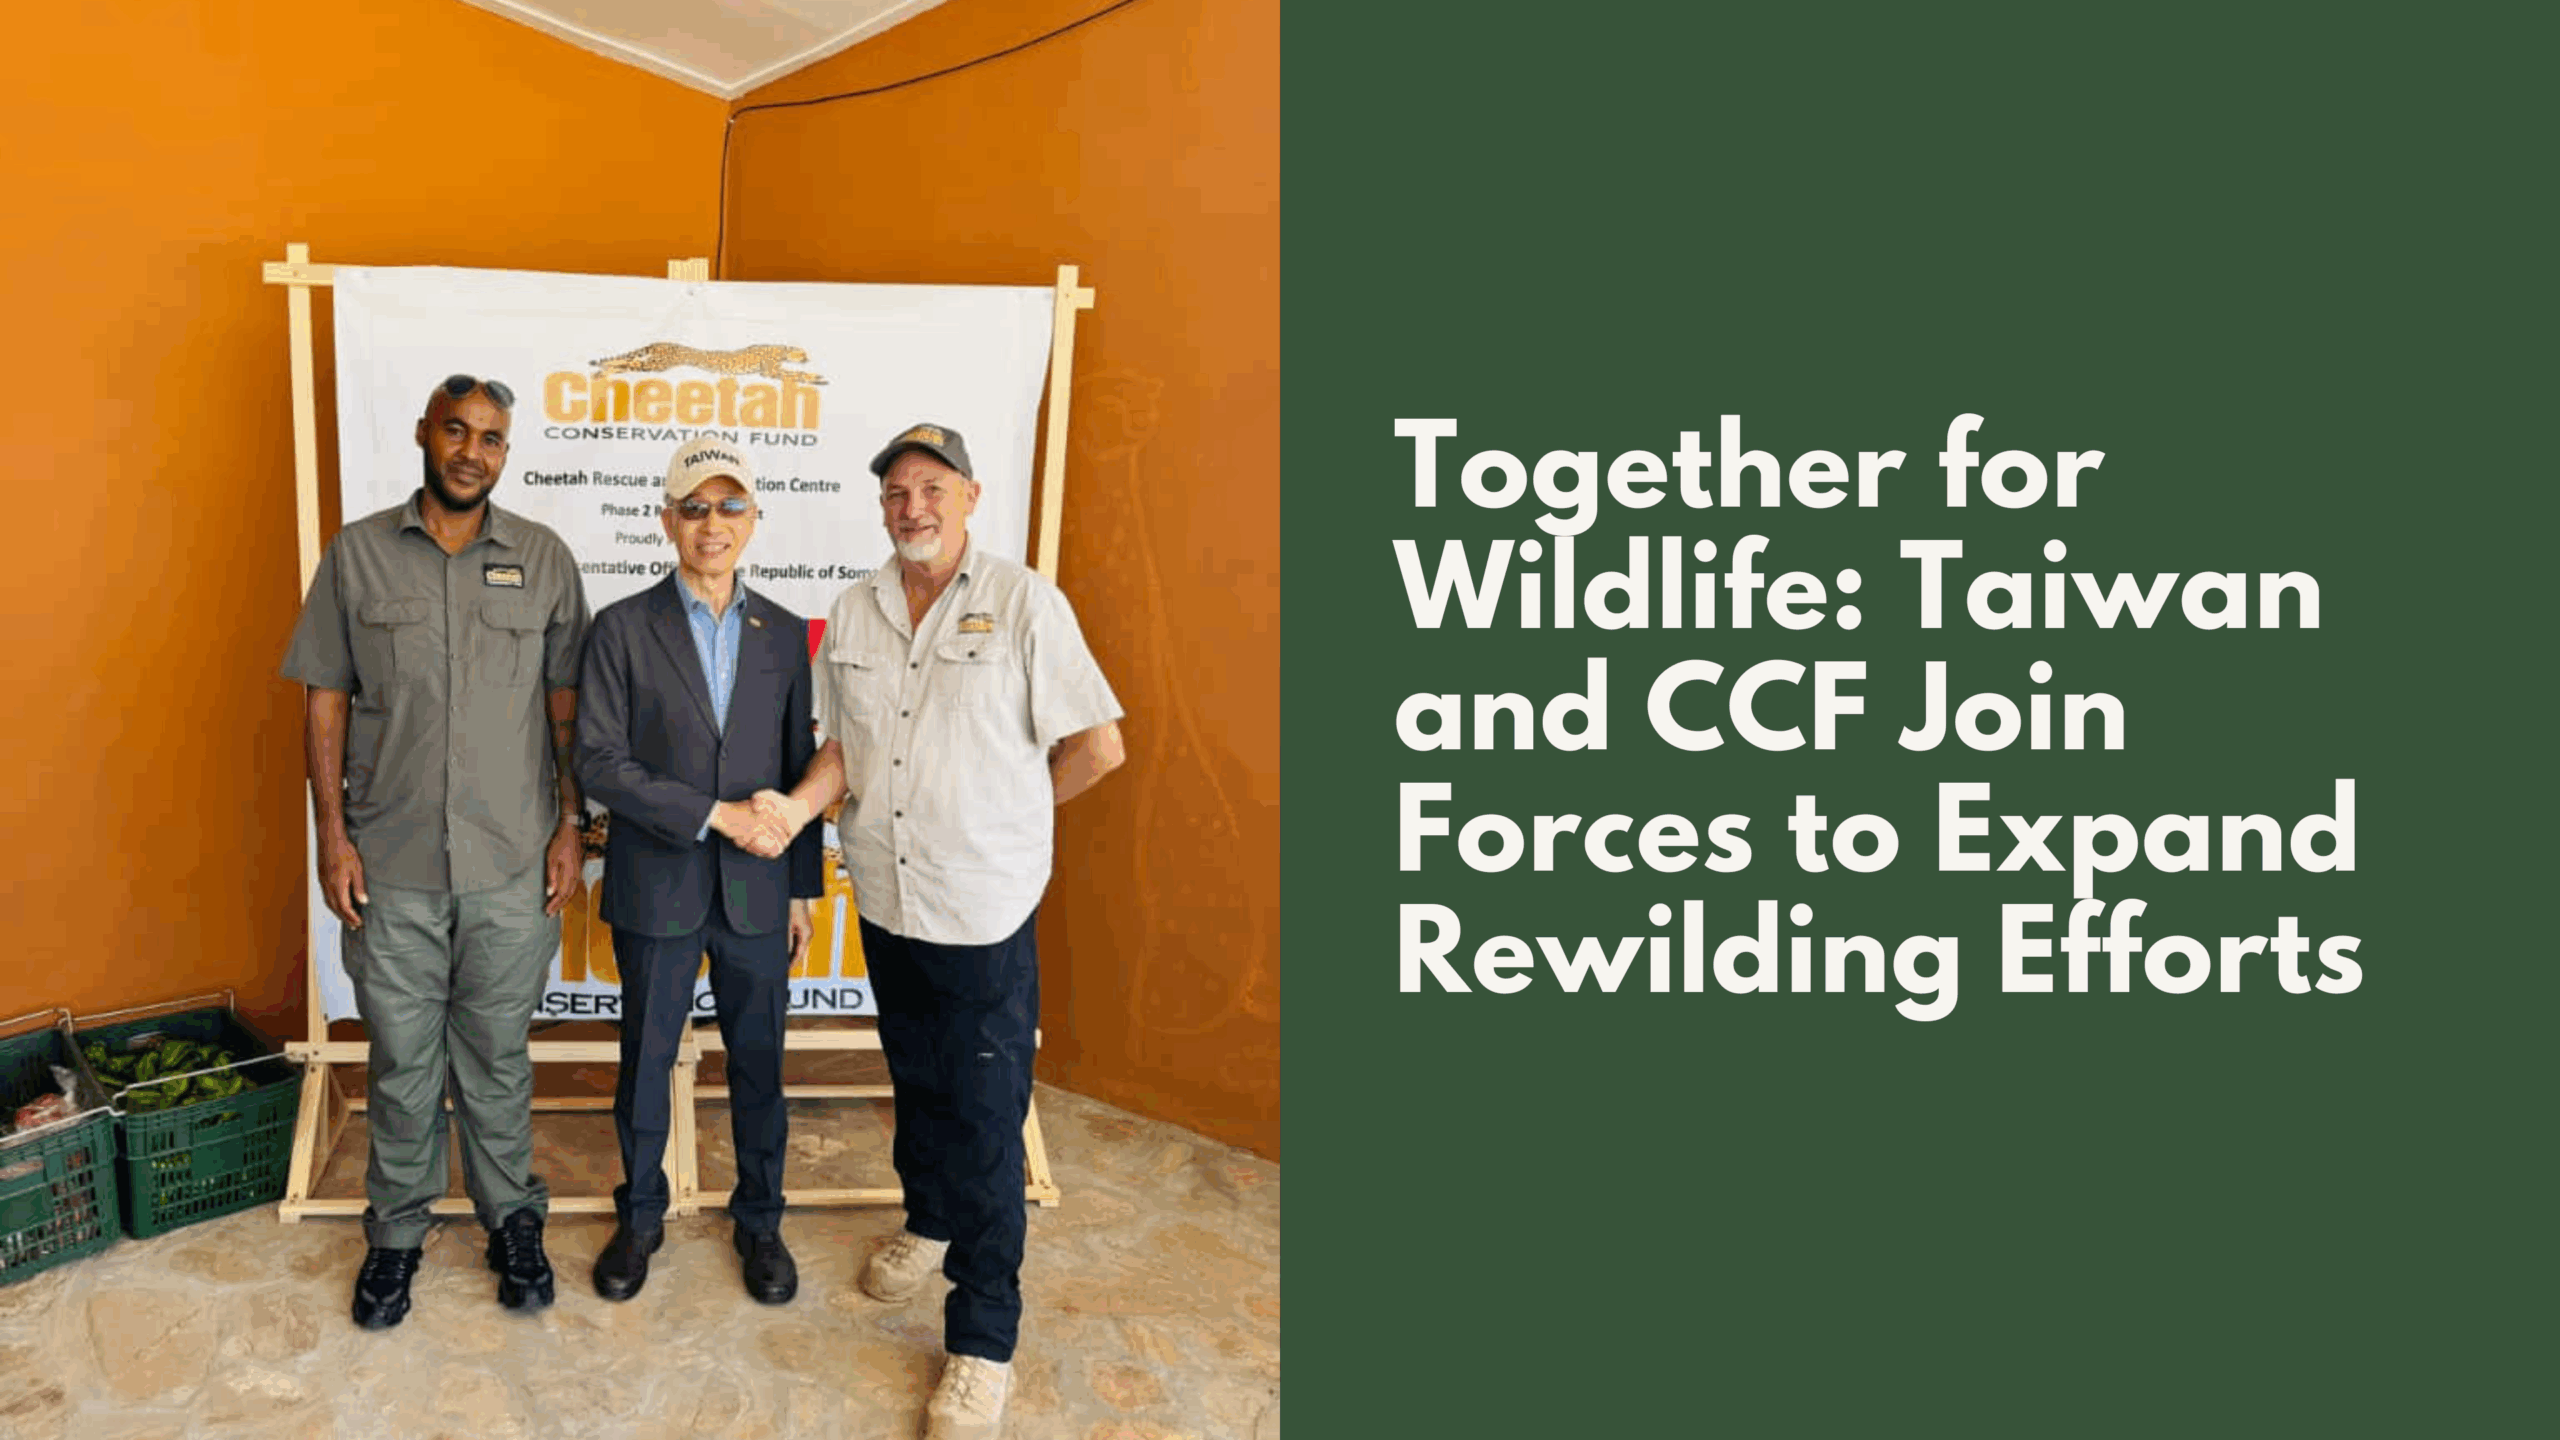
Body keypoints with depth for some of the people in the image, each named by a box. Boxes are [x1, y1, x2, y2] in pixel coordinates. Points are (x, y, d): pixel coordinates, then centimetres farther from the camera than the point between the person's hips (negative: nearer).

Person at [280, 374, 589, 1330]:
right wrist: (332, 834, -3)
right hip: (390, 864, 0)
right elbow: (326, 700, 3)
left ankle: (512, 1222, 29)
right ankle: (397, 1232, 31)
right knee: (400, 1061, 12)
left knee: (496, 1056, 12)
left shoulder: (544, 559, 1)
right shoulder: (358, 554, 1)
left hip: (511, 865, 0)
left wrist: (570, 824, 0)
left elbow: (566, 703, 4)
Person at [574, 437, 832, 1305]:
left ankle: (759, 1221, 31)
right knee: (644, 1063, 13)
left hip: (756, 892, 2)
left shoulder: (784, 635, 4)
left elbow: (799, 771, 7)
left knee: (759, 1064, 12)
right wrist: (715, 814, -18)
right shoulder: (624, 629, -4)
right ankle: (640, 1217, 35)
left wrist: (802, 890, 6)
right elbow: (599, 763, -11)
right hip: (656, 889, -1)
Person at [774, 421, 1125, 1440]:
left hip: (985, 909, -5)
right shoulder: (852, 613, 5)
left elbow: (1097, 747, -9)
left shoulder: (1025, 604, -10)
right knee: (915, 1083, 23)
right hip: (887, 899, 5)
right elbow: (841, 747, 12)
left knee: (985, 1120, 2)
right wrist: (791, 808, -6)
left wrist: (1002, 814, 0)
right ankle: (929, 1222, 49)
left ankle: (983, 1342, 15)